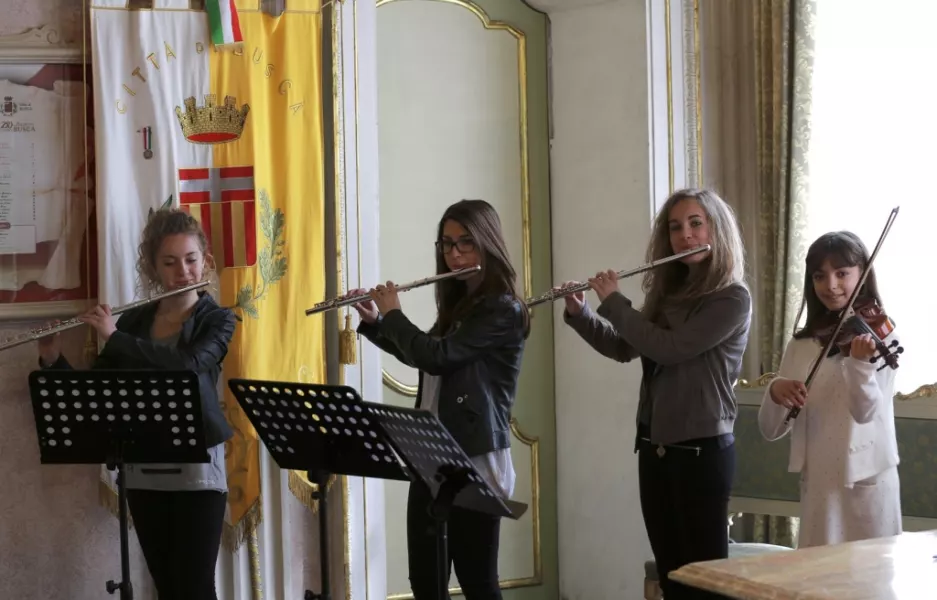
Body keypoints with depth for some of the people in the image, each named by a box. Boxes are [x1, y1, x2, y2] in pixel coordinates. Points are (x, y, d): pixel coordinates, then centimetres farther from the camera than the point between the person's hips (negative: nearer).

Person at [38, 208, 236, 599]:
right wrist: (53, 361, -10)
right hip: (143, 472, 4)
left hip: (197, 471, -4)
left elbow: (187, 365, -23)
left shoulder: (216, 320, -2)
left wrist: (114, 338, -21)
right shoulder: (133, 321, 7)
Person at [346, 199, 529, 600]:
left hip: (477, 462, -9)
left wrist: (393, 314, -6)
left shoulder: (503, 309, -13)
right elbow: (419, 356, 30)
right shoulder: (457, 305, 15)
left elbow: (436, 356, -21)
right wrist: (374, 322, 17)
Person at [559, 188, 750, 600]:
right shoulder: (667, 293, 11)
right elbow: (622, 348, 21)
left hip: (702, 449, -7)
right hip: (655, 447, 7)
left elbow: (669, 348, -20)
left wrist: (612, 300, -10)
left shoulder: (732, 298, -11)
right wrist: (579, 312, 6)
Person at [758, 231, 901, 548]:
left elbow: (866, 411, -17)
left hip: (868, 480, -3)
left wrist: (860, 362, -34)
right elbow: (770, 430, 4)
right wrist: (775, 392, -16)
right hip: (817, 485, 3)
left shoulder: (880, 335, -3)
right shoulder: (800, 346, 8)